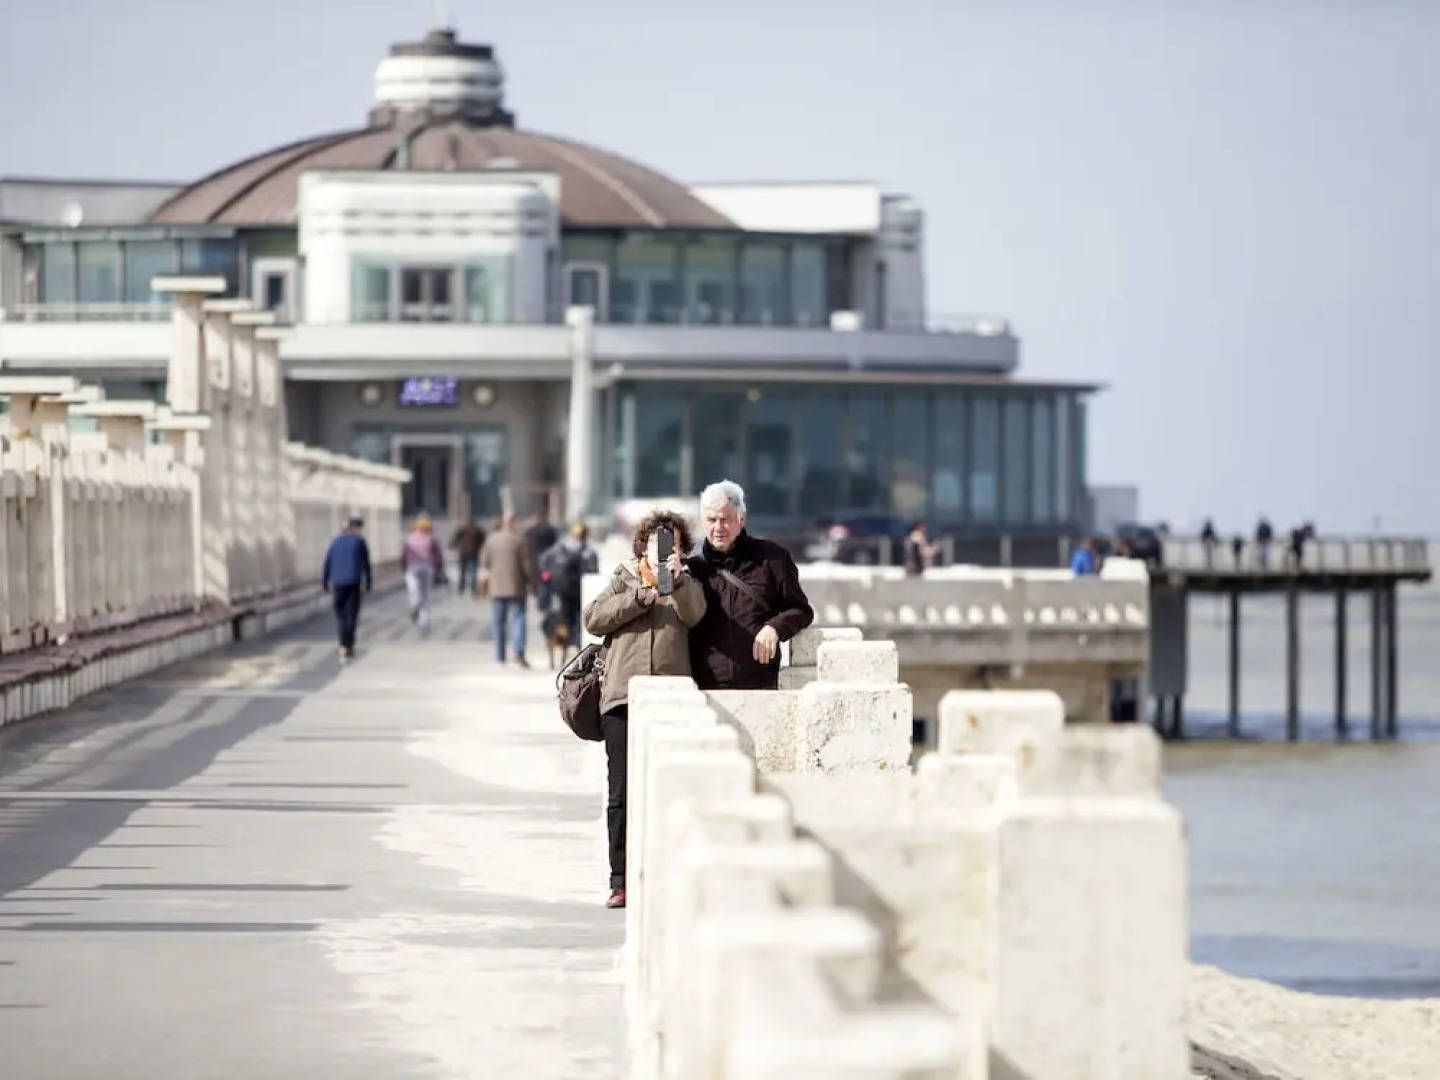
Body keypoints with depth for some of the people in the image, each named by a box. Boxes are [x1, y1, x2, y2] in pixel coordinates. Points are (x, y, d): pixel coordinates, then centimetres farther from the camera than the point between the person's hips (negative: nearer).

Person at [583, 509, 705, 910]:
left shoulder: (686, 584, 17)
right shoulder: (624, 579, 18)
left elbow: (694, 614, -4)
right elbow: (594, 619, 4)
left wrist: (675, 579, -19)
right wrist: (640, 597, -3)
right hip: (623, 697, 0)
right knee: (622, 794, -2)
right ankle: (620, 881, 0)